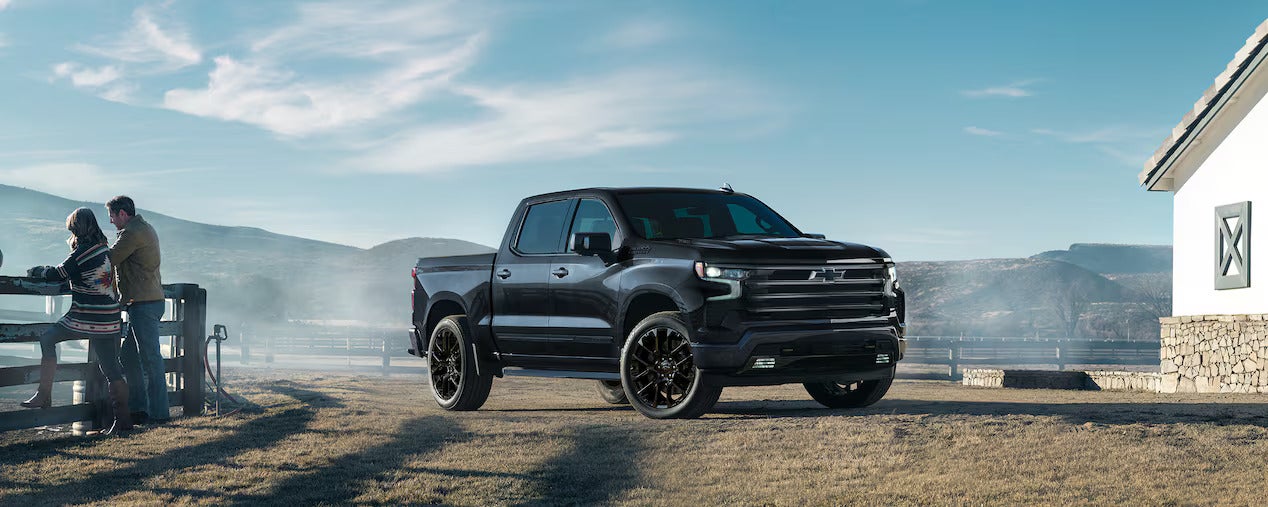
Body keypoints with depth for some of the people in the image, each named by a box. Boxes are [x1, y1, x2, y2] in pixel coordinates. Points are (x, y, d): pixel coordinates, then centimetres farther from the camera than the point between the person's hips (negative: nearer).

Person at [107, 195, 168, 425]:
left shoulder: (133, 233, -13)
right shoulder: (145, 229, 20)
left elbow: (109, 259, -11)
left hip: (144, 304, -10)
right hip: (150, 301, 10)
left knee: (150, 357, -7)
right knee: (129, 356, 12)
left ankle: (159, 412, -4)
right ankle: (138, 408, 14)